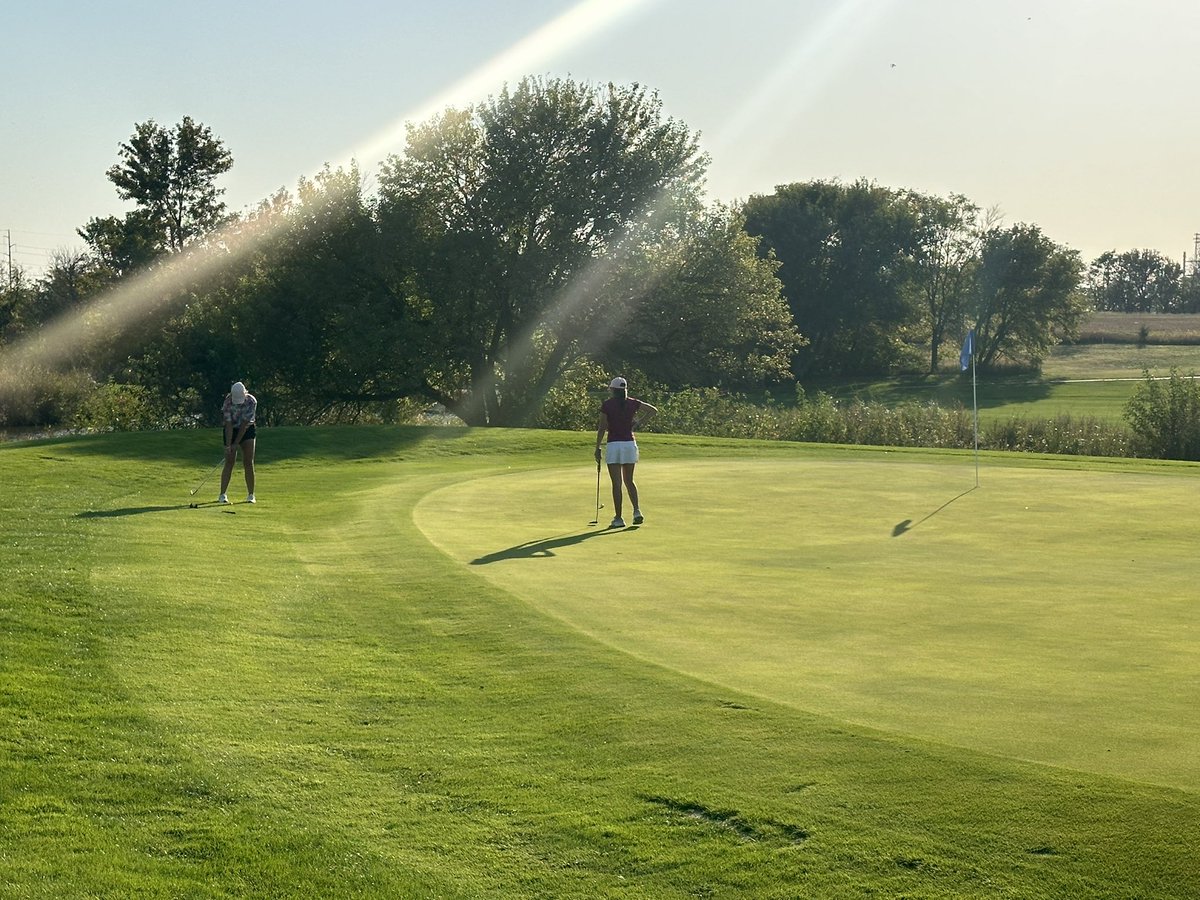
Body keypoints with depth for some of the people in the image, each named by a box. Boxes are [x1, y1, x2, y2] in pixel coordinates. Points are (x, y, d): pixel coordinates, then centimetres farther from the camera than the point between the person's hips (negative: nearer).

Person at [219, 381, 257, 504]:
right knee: (229, 462, -8)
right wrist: (228, 445, -25)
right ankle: (222, 495, -5)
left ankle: (250, 495, 0)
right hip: (231, 430, -1)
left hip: (247, 430, 1)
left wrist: (236, 443, -18)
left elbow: (244, 424, -20)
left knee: (248, 463, -5)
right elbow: (229, 425, -22)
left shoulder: (251, 401, -22)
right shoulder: (228, 403, -24)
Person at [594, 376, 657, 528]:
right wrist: (638, 422, 11)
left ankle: (618, 518, 0)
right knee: (629, 481, 16)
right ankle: (637, 511, -1)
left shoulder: (606, 405, -6)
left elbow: (602, 428, -6)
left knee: (616, 483, 0)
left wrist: (597, 448, 0)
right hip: (630, 444, 3)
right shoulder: (632, 403, 3)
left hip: (613, 446, -3)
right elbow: (653, 410, 11)